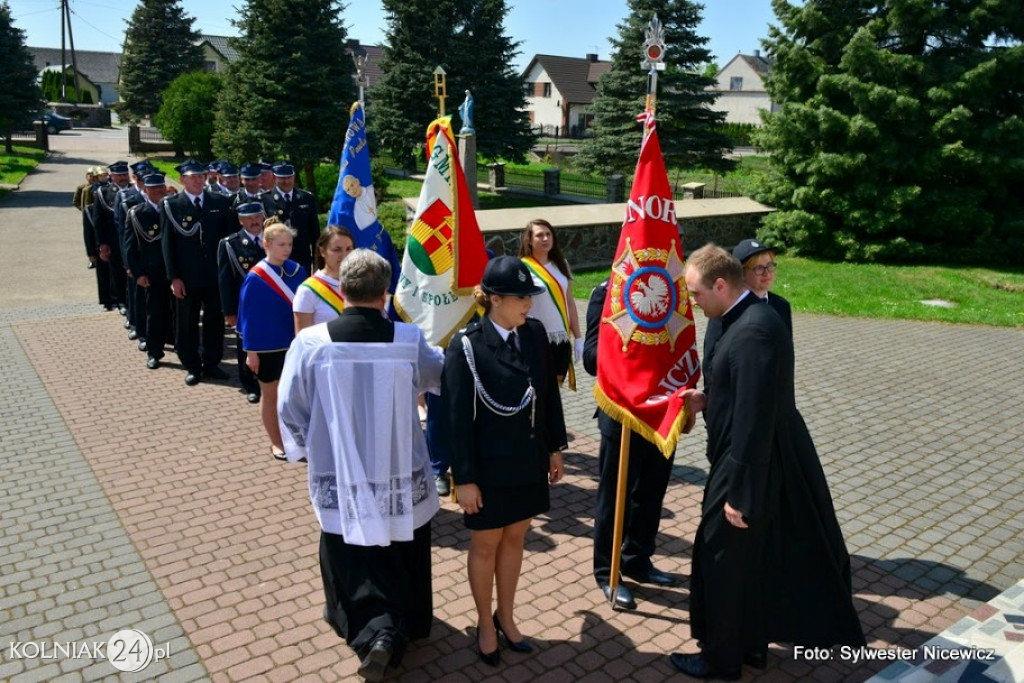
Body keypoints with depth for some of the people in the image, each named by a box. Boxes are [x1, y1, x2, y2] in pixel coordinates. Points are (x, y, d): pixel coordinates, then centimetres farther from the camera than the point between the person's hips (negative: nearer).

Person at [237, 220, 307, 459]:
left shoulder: (297, 271, -3)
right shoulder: (255, 278, -14)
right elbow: (249, 316, -9)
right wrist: (251, 351, -7)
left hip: (295, 343, 4)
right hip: (267, 347, -3)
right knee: (270, 396, 12)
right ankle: (276, 443, 26)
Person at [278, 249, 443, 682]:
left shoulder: (310, 342, -13)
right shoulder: (410, 340, -11)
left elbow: (290, 410, -4)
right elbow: (442, 374, 10)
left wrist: (309, 451, 15)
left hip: (341, 481, -1)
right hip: (403, 479, 1)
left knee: (354, 563, 17)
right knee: (403, 560, 21)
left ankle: (375, 632, 9)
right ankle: (404, 624, 30)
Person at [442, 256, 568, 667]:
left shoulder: (535, 333, -3)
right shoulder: (465, 345, -18)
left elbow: (549, 394, 6)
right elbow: (458, 417, -16)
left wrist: (555, 448, 10)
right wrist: (464, 478, -15)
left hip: (529, 461, 5)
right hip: (490, 466, -5)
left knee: (514, 539, 19)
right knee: (486, 545, 13)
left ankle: (506, 617, 39)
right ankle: (485, 625, 35)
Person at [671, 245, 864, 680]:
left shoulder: (752, 332, -27)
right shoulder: (750, 318, 5)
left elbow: (754, 420, -28)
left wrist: (739, 494, -23)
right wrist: (707, 400, 5)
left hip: (749, 468, -10)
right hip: (756, 464, 10)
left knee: (724, 562, 8)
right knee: (753, 558, 23)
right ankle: (751, 643, 41)